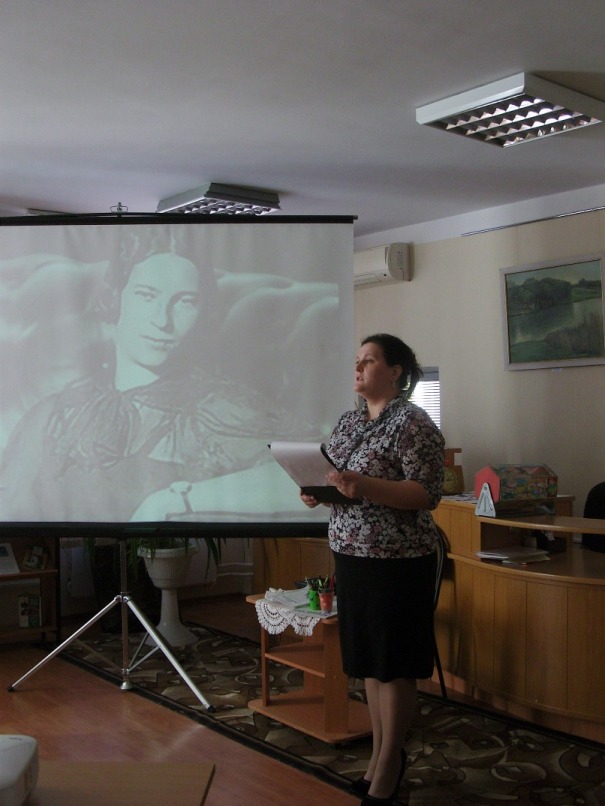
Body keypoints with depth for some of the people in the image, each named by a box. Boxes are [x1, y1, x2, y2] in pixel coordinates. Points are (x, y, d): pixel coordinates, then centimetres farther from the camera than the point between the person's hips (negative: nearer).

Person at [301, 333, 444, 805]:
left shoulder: (412, 423, -11)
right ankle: (383, 755, 29)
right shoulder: (348, 422, 12)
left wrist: (364, 487, -28)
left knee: (393, 665, 3)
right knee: (367, 660, 15)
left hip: (398, 560, -7)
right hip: (350, 554, 7)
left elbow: (428, 494, -18)